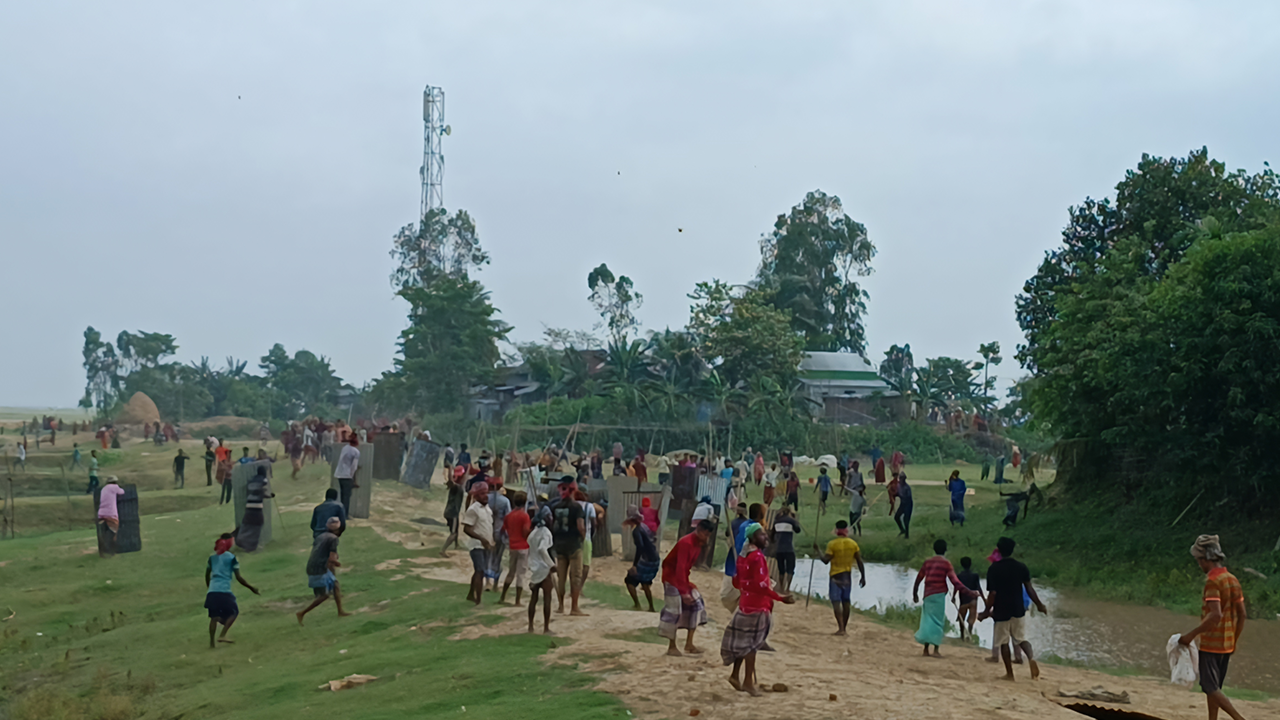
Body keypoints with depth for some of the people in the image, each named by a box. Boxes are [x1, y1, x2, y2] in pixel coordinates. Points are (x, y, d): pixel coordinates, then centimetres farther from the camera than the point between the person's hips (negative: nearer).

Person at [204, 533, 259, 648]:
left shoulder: (212, 557, 13)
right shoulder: (231, 558, -2)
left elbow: (207, 575, 21)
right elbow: (238, 577, -5)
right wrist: (251, 588, 4)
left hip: (212, 591, 5)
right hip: (224, 591, -5)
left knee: (214, 616, 11)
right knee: (233, 612, 10)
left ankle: (212, 642, 6)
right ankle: (223, 635, -6)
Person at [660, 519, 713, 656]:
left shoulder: (698, 543, 5)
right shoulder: (686, 543, -24)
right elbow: (680, 568, -30)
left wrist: (687, 583, 6)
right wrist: (684, 592, -32)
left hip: (683, 579, 9)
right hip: (672, 578, -9)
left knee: (696, 605, 4)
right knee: (674, 612, -7)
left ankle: (689, 644, 7)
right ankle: (671, 647, 6)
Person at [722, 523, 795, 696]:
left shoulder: (743, 555, 10)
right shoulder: (757, 557, -19)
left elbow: (736, 581, 16)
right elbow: (760, 585, -24)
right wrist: (780, 598, -23)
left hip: (746, 602, 9)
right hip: (757, 605, -9)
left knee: (744, 642, 17)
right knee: (751, 643, -1)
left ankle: (735, 675, 23)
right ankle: (748, 681, 5)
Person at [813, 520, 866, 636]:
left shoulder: (832, 544, -11)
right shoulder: (853, 544, 2)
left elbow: (826, 560, -14)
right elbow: (860, 561, 3)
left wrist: (818, 550, -1)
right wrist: (863, 576, 9)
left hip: (836, 576, -4)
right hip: (848, 576, 4)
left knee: (836, 601, -5)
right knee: (846, 601, 11)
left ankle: (841, 628, -16)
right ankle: (844, 628, 17)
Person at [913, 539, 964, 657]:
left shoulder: (927, 562, 11)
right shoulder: (946, 563, -3)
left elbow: (919, 578, 15)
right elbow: (954, 580, -12)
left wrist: (915, 593, 28)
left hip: (928, 594, 4)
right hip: (939, 594, -4)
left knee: (928, 620, 9)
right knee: (938, 621, 1)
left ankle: (926, 649, 7)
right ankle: (936, 650, -3)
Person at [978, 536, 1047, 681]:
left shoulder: (993, 569, -12)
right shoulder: (1021, 567, -3)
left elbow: (992, 593, -15)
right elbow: (1029, 589, -4)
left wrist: (987, 611, -7)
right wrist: (1039, 605, 9)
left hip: (1001, 611, -3)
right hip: (1018, 610, 3)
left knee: (1003, 642, 10)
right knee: (1021, 638, 17)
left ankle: (1009, 673, 12)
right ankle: (1031, 657, -12)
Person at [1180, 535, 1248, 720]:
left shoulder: (1212, 581, -18)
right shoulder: (1232, 579, 8)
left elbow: (1215, 615, -27)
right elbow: (1241, 613, 12)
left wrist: (1191, 634, -21)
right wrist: (1235, 640, 21)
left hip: (1211, 644, -9)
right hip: (1227, 645, 9)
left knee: (1211, 688, -4)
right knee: (1214, 688, 15)